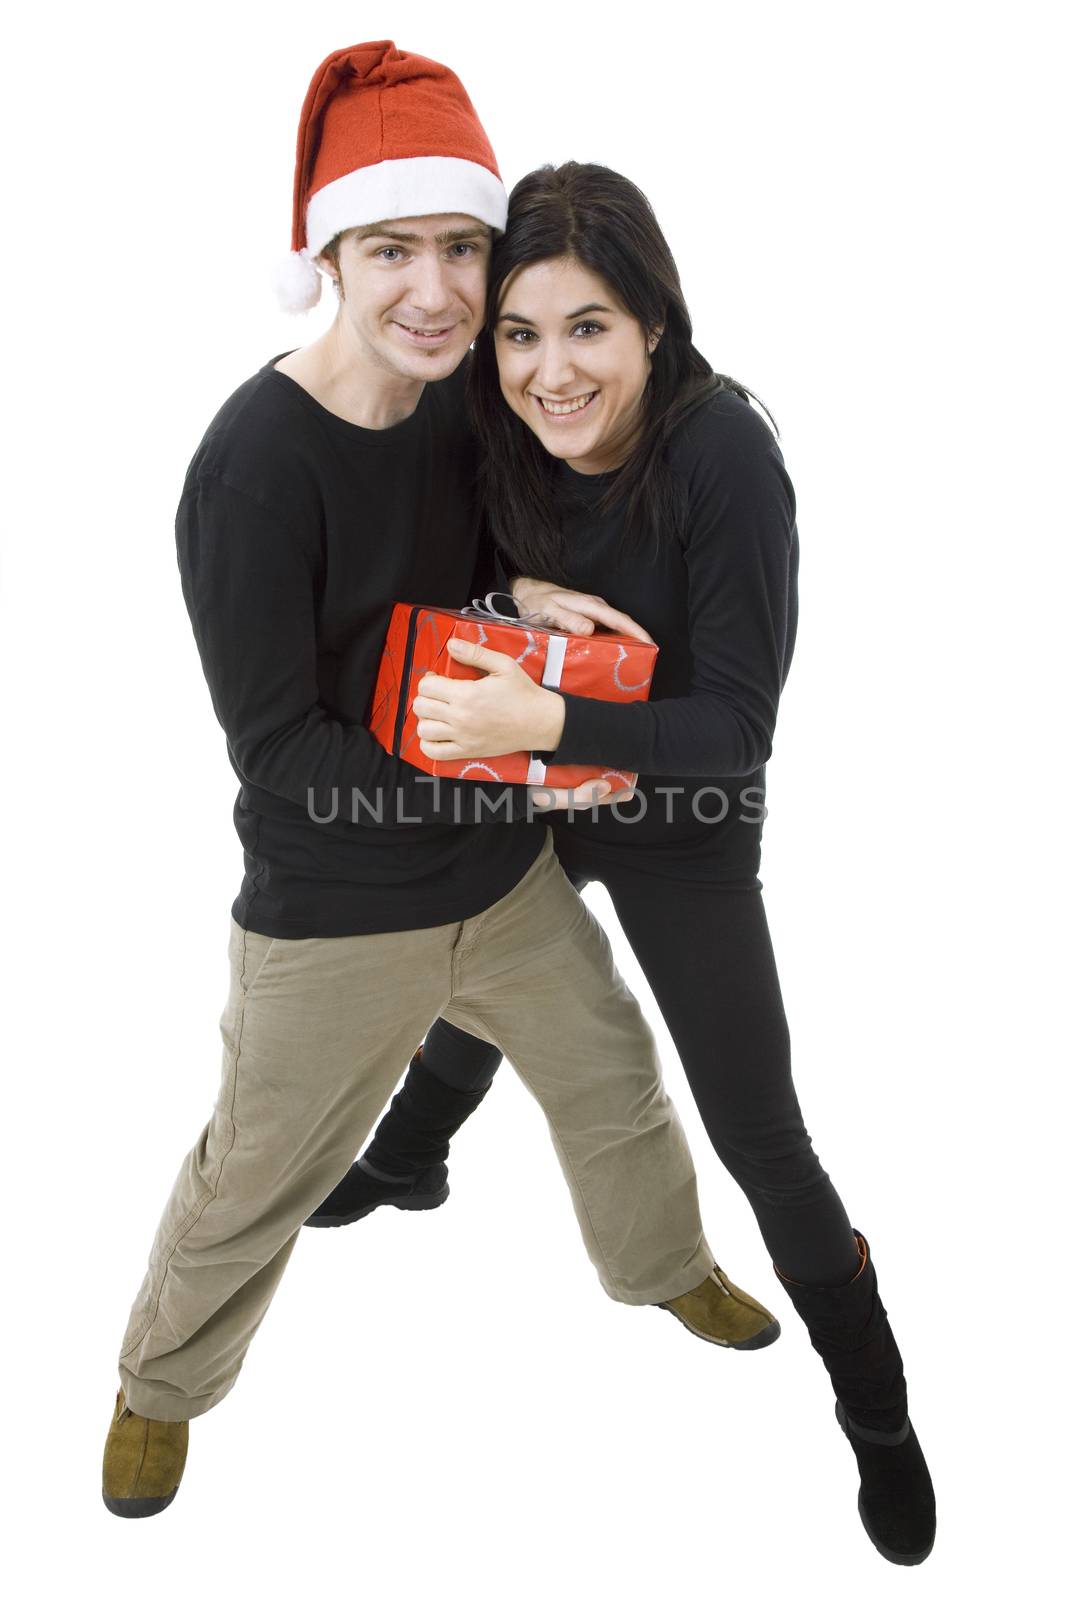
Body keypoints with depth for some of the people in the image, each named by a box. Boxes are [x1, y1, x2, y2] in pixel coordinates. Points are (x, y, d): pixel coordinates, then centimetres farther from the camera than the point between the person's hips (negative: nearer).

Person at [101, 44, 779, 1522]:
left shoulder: (467, 395, -7)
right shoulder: (256, 467, -26)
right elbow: (280, 751, -24)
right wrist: (511, 770, -26)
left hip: (505, 874, 6)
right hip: (332, 917, -6)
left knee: (615, 1079, 24)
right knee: (256, 1181, 14)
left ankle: (665, 1267, 56)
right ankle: (162, 1386, 45)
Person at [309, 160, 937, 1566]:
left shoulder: (725, 457, -31)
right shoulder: (500, 437, -16)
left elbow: (735, 732, -31)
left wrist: (541, 722, -43)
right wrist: (515, 597, -19)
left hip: (683, 829, -5)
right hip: (536, 806, 5)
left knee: (760, 1139, 2)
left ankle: (878, 1411, 25)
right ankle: (407, 1162, 63)